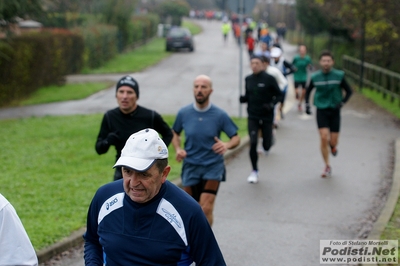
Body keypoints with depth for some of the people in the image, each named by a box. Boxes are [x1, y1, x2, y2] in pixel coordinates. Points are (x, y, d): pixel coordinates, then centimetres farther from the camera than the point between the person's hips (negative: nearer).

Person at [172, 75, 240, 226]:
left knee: (206, 208, -16)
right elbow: (175, 133, 13)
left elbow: (236, 138, -1)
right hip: (190, 166, 2)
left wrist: (227, 145, -23)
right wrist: (178, 149, -7)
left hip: (213, 166, -2)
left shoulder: (220, 115, -8)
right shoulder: (183, 113, -3)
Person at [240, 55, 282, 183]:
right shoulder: (248, 79, 3)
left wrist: (272, 104, -19)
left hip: (266, 117, -2)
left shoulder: (269, 79, -9)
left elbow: (278, 94, -3)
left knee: (266, 146, 4)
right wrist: (242, 98, -9)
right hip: (252, 117, 2)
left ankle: (269, 139, 44)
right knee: (253, 143, -12)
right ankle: (254, 171, 5)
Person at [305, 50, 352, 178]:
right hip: (321, 111, 0)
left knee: (333, 141, -1)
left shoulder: (339, 75, -5)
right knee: (323, 138, -12)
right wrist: (307, 105, 4)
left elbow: (349, 91, 3)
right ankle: (327, 167, 3)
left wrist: (342, 103, -12)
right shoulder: (315, 77, -1)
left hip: (334, 111, 0)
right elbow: (308, 91, 16)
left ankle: (333, 146, 40)